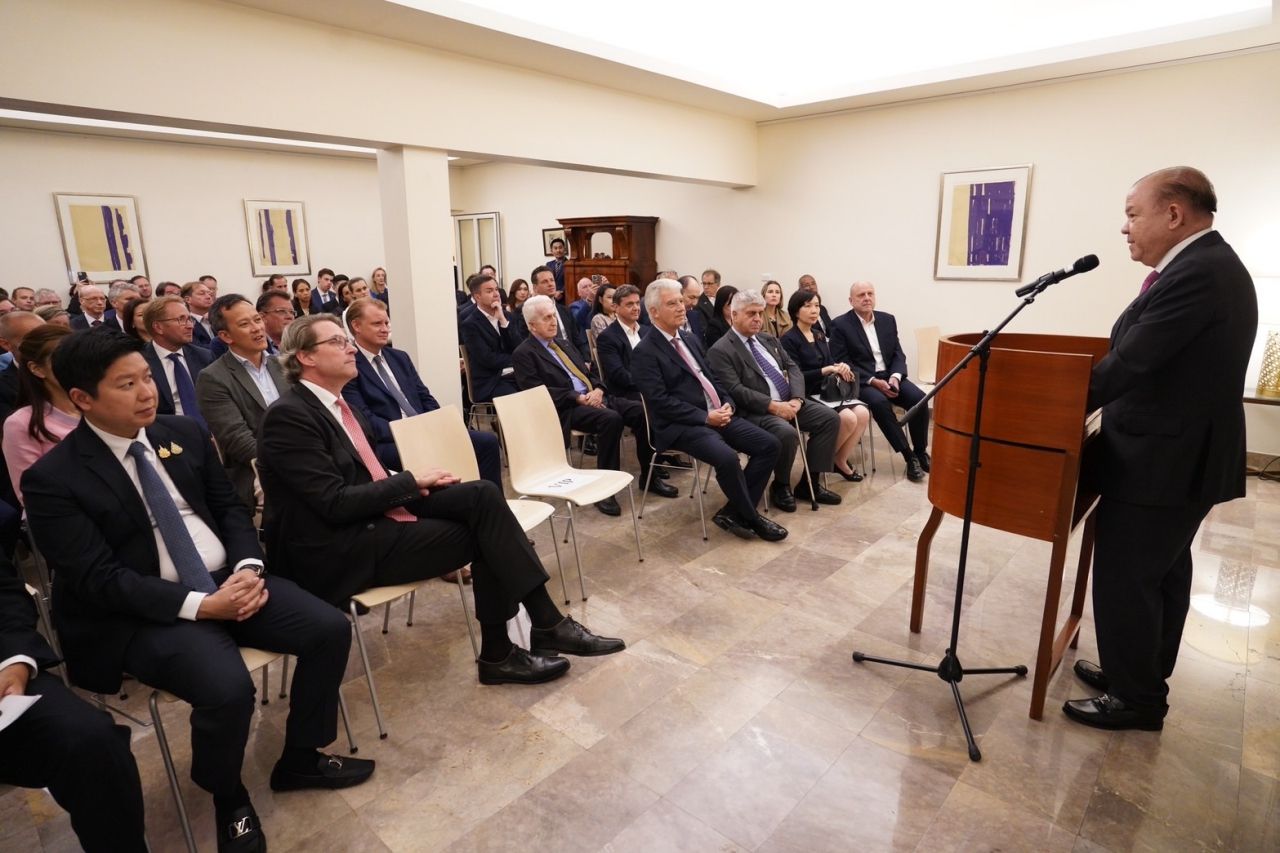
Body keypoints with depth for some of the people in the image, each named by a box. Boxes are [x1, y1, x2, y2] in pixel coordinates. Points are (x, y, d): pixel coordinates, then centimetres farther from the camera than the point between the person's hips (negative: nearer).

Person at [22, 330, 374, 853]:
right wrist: (200, 605, -23)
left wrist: (248, 568, -10)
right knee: (227, 689, -30)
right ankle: (228, 797, 6)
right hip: (144, 613, -5)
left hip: (229, 580, 6)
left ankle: (299, 759, 14)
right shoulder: (52, 479, -9)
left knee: (330, 630, -11)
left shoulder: (184, 434, 6)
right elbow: (98, 580, -15)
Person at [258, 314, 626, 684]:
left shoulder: (334, 403, 13)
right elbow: (334, 503, -21)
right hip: (338, 550, -8)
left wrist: (410, 484, -2)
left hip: (377, 514, 8)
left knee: (483, 494, -12)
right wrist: (411, 481, -14)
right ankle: (498, 654, 1)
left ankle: (546, 622, -12)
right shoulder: (289, 416, -15)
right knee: (484, 535, -15)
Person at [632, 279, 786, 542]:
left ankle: (734, 512, 0)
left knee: (769, 445, -6)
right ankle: (752, 518, -6)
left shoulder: (689, 340, 18)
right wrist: (705, 417, -18)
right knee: (727, 458, -31)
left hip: (717, 415, 8)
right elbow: (660, 401, -16)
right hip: (682, 425, -8)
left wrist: (727, 404, 1)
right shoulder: (645, 352, -8)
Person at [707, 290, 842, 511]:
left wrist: (797, 398, -9)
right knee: (787, 433, -33)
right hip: (756, 411, -8)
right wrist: (773, 405, -23)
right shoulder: (720, 351, -8)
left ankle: (810, 483, 3)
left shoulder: (769, 340, 17)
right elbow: (735, 390, -18)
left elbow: (792, 368, 11)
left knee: (830, 418, -6)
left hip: (789, 403, 8)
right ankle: (781, 486, -5)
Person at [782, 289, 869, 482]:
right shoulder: (789, 339, -7)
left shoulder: (819, 336, 16)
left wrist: (841, 368, -10)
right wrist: (827, 370, -19)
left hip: (827, 391, 7)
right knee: (848, 418, -26)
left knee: (863, 413, -17)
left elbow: (830, 364, 14)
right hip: (806, 396, -7)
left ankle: (840, 459, -2)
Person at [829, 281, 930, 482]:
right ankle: (909, 456, -23)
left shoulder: (888, 320, 11)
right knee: (880, 403, -34)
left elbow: (898, 354, 9)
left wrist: (895, 377, -13)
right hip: (862, 381, -4)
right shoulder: (840, 324, -4)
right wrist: (873, 381, -19)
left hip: (890, 376, 5)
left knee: (919, 398, -21)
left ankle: (921, 452, -3)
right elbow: (842, 363, -10)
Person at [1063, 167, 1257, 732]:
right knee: (1161, 573, 20)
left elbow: (1129, 364, -24)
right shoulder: (1209, 265, 11)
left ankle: (1136, 699, 17)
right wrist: (1084, 397, 8)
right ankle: (1142, 675, 36)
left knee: (1123, 579, 1)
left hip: (1159, 460, -10)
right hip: (1183, 453, 11)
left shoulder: (1194, 274, -22)